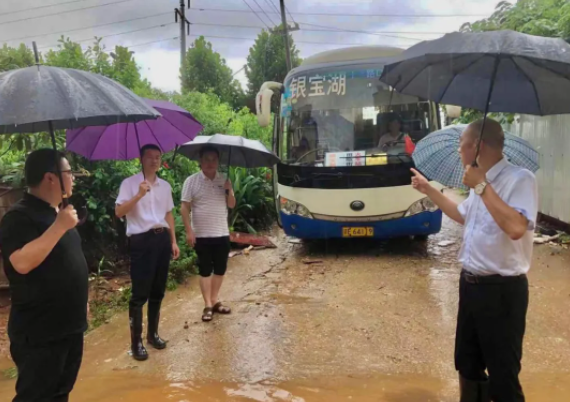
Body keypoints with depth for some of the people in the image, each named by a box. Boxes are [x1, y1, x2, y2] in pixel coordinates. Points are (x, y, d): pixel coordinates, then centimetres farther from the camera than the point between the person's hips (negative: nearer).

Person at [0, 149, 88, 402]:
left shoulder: (58, 212, 10)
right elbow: (23, 263, -32)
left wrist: (81, 302, 21)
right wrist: (59, 227, -28)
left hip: (69, 325, 9)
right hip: (40, 333, -9)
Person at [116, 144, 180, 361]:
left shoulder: (165, 186, 13)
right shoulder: (130, 183, -4)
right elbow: (119, 212, -13)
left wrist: (173, 241, 14)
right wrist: (139, 195, -24)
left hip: (162, 239, 6)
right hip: (141, 240, -6)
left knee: (158, 291, 12)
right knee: (140, 293, -3)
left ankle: (153, 334, 27)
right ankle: (136, 342, 5)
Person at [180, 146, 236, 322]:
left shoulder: (224, 180, 5)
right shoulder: (192, 181, -5)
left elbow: (231, 205, 7)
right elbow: (185, 207, -7)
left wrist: (229, 190, -12)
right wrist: (189, 231, -13)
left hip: (222, 233, 4)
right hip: (201, 235, -4)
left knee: (220, 269, 10)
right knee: (205, 270, 3)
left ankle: (215, 301, 24)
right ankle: (208, 305, 10)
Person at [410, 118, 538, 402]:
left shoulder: (520, 179, -19)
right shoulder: (480, 182, 9)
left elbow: (516, 228, -34)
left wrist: (482, 187, -27)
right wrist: (429, 190, 26)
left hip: (502, 289, -9)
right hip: (470, 284, 9)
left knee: (502, 374, 4)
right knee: (467, 364, 22)